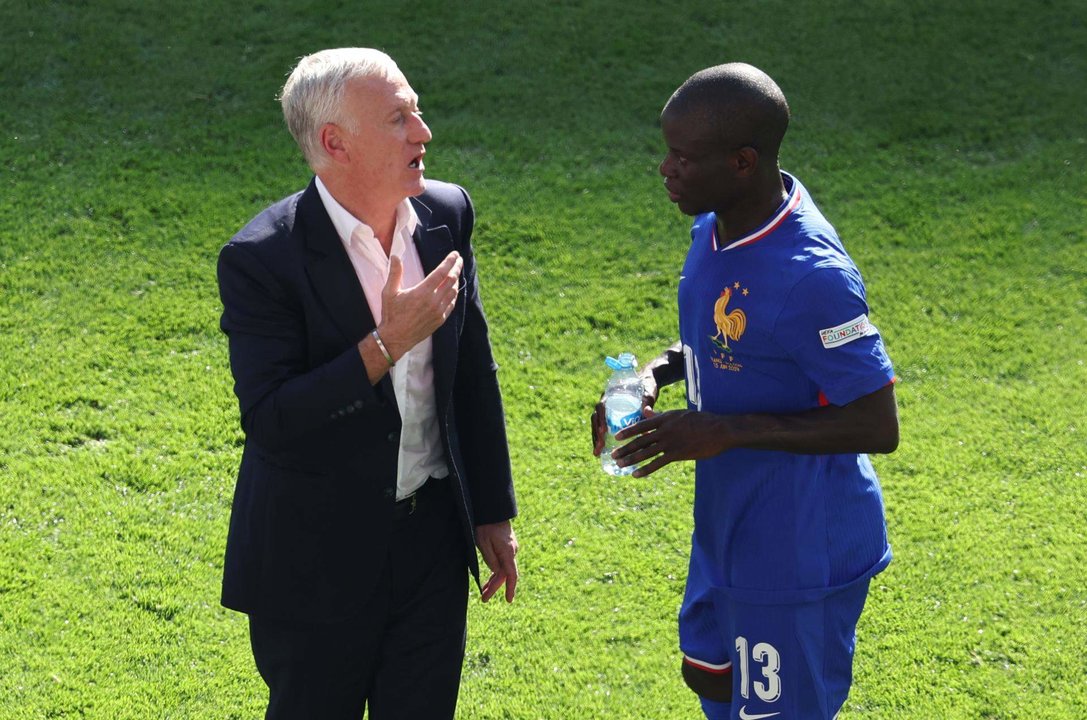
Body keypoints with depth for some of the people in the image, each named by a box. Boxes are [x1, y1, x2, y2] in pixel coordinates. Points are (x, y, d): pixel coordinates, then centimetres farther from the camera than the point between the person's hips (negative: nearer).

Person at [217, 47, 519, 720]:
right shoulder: (262, 259, -19)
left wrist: (493, 513, 11)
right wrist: (386, 345, -30)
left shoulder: (447, 213, -2)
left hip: (432, 539, 5)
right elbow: (268, 422, -25)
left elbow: (474, 372, 7)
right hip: (318, 558, -4)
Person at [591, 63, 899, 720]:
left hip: (797, 554, -9)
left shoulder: (811, 276, -30)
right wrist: (658, 372, -5)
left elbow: (878, 426, -26)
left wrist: (724, 431, -28)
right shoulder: (717, 227, -2)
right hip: (732, 524, 9)